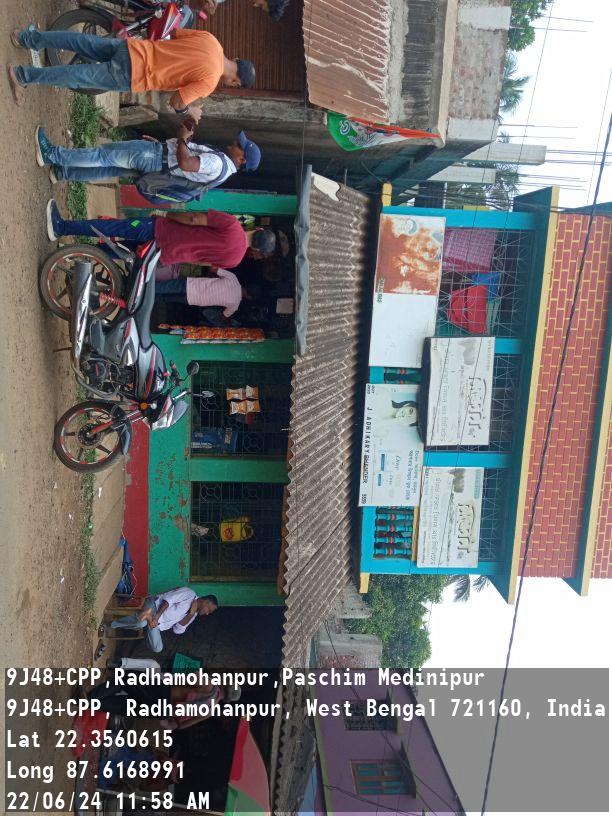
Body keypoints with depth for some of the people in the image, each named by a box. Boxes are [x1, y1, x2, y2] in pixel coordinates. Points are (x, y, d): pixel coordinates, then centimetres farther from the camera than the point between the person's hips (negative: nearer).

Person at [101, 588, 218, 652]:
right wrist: (157, 616, -27)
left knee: (157, 648, -17)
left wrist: (191, 614, -4)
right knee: (141, 622, -39)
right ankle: (109, 625, -21)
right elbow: (168, 599, -15)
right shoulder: (190, 593, -4)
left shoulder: (194, 614, 18)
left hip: (157, 625, 7)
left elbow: (177, 630, 8)